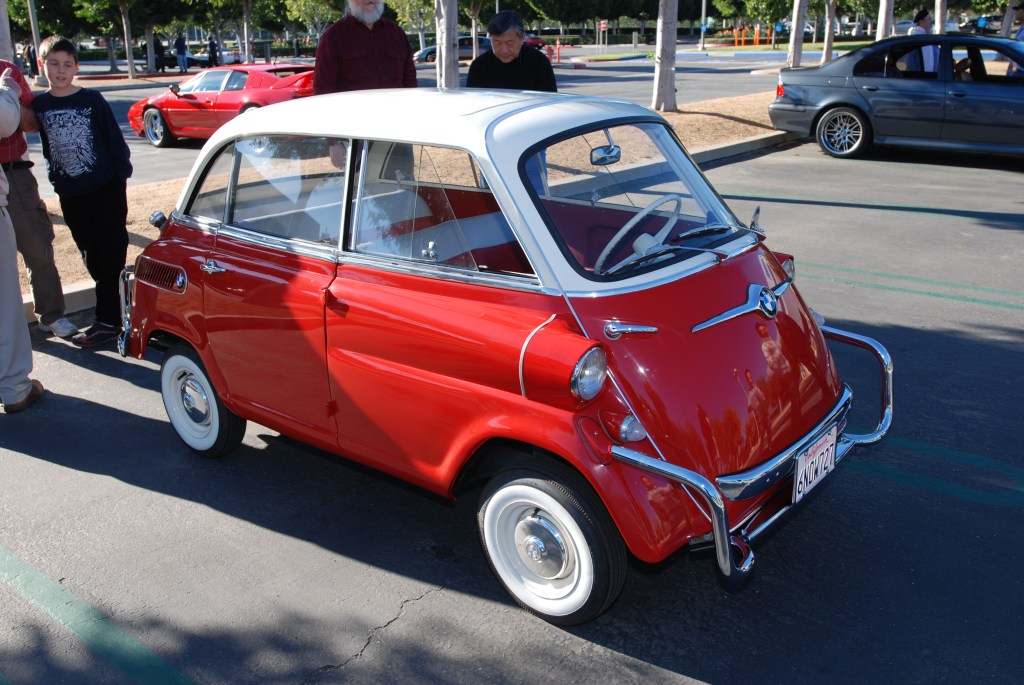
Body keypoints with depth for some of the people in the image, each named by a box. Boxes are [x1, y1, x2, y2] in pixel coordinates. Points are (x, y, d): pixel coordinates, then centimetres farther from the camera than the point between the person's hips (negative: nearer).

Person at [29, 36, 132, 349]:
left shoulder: (92, 99, -4)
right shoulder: (38, 105, 5)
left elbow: (115, 139, -1)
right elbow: (46, 147, 12)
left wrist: (121, 176, -4)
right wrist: (58, 182, 8)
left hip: (106, 190, -3)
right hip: (70, 195, 4)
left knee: (110, 255, -1)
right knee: (92, 258, 9)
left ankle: (107, 321, 3)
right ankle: (117, 304, 21)